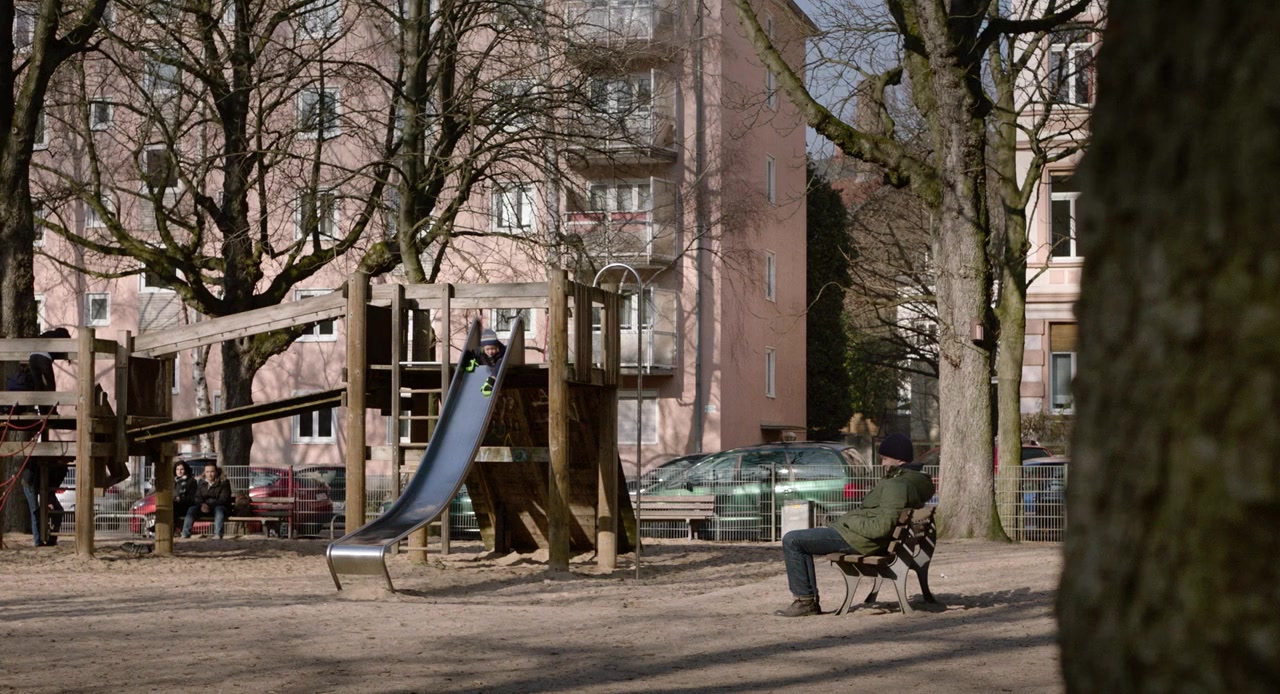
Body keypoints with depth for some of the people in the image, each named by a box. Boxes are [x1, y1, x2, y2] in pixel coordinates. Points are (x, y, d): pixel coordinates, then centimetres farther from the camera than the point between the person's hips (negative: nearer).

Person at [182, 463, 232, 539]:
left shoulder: (223, 482, -2)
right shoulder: (202, 482, 12)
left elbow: (223, 499, -11)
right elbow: (197, 497, 7)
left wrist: (210, 505, -24)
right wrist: (202, 505, -17)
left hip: (218, 505, -4)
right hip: (203, 506, 4)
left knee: (219, 510, -38)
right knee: (191, 509, -24)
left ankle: (218, 534, -50)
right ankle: (185, 533, -30)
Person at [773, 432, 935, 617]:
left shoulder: (897, 486, -22)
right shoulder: (917, 482, 10)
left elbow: (882, 527, -29)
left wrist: (850, 522, -15)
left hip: (857, 539, -11)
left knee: (791, 541, -11)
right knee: (800, 540, 24)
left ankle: (804, 600, -7)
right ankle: (810, 599, 18)